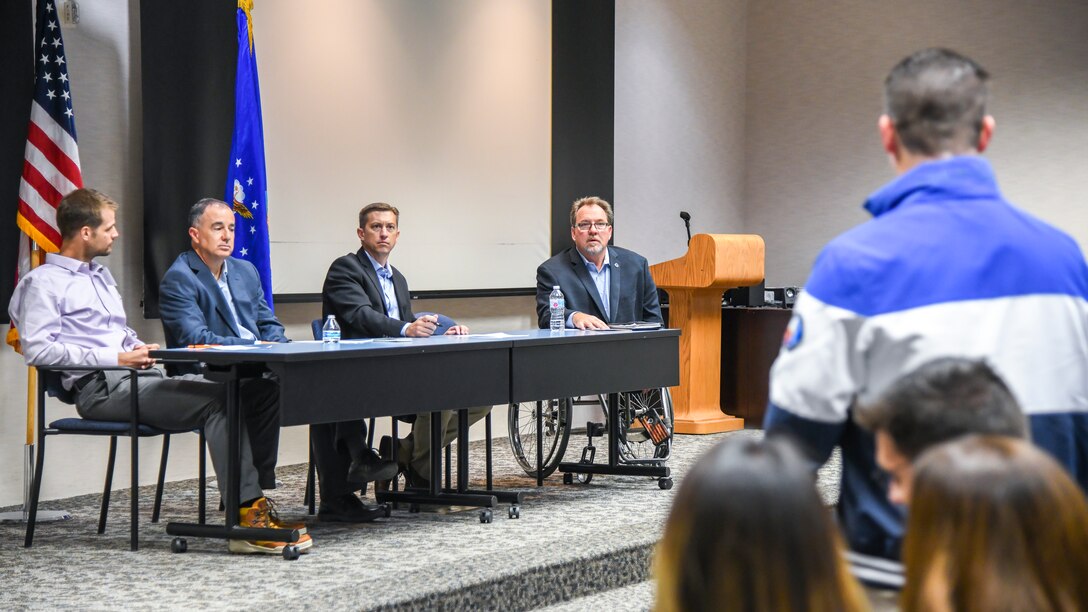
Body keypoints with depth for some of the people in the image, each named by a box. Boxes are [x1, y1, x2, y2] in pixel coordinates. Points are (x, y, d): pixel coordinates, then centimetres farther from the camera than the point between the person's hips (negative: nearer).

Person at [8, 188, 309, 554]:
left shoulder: (102, 276, 30)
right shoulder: (41, 283, 2)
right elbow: (37, 350, -11)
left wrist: (140, 349, 10)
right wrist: (115, 358, -14)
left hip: (138, 377, 8)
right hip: (101, 389, -8)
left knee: (259, 393, -13)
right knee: (216, 399, -29)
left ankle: (253, 500, -22)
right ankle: (247, 517, -31)